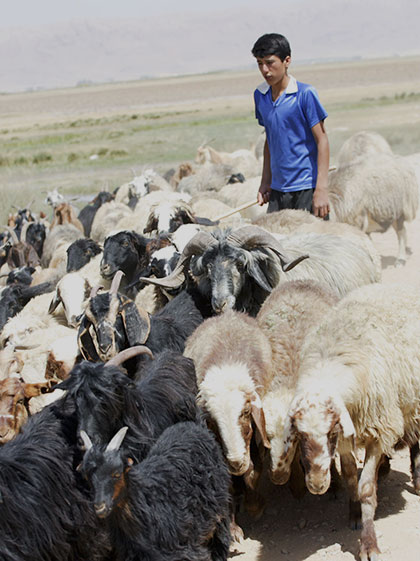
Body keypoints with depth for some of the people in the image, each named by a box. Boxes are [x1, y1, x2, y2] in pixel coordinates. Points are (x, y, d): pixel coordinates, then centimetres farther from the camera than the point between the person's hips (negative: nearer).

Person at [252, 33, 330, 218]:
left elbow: (322, 140, -9)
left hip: (307, 188, -6)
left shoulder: (305, 93, -9)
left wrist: (321, 189, -15)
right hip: (278, 189, 6)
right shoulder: (260, 95, 9)